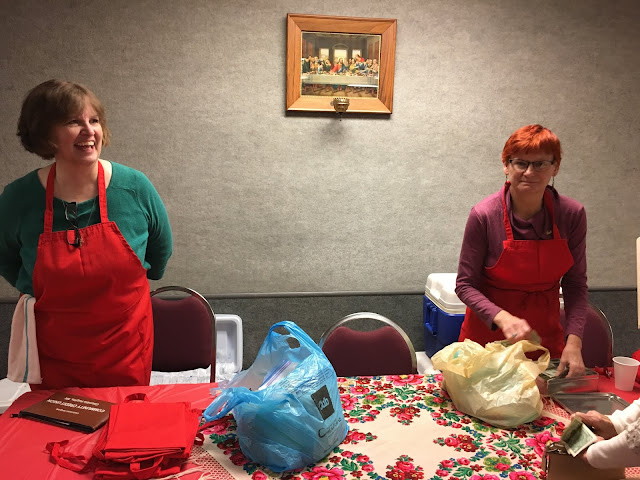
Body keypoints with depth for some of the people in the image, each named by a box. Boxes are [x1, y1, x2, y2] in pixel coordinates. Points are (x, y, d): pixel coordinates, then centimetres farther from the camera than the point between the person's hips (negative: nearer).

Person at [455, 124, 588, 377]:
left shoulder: (572, 214, -10)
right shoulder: (484, 215, -18)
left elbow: (575, 284, -3)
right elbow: (465, 284, -12)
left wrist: (574, 341, -15)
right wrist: (502, 317, -28)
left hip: (546, 336, 3)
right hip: (489, 335, -2)